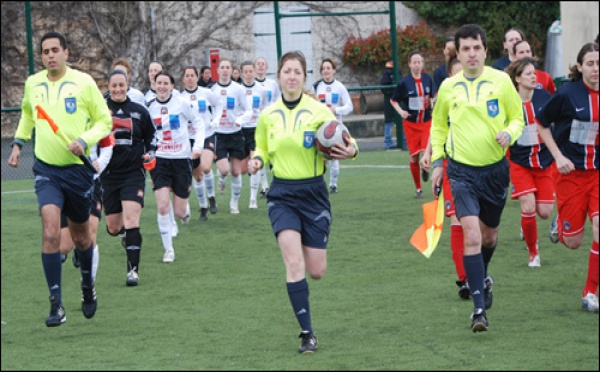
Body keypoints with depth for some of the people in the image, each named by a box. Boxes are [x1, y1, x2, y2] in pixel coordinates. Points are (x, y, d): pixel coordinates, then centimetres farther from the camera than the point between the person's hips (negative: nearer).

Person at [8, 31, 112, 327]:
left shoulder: (83, 82, -6)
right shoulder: (32, 84, 4)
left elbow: (104, 120, 1)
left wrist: (85, 140, -16)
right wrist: (18, 142, 15)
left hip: (78, 168, -1)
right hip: (47, 169, 1)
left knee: (81, 236, 13)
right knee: (50, 232, -17)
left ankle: (88, 284, 42)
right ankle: (56, 304, -14)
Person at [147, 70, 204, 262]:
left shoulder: (181, 104, -5)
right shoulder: (150, 107, 3)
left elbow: (199, 122, 5)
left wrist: (198, 146, -6)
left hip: (181, 160, -1)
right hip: (159, 160, 1)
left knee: (180, 211, 0)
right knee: (162, 206, -14)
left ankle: (185, 209, 39)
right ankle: (168, 250, -1)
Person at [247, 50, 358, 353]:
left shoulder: (319, 110, -5)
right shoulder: (268, 115, 3)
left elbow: (344, 141, 0)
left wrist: (351, 151, -23)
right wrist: (258, 161, -5)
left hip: (313, 193, -1)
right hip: (282, 194, 1)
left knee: (316, 271, 3)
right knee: (294, 264, -15)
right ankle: (307, 333, -8)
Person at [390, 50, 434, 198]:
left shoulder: (428, 79, 0)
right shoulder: (404, 82, -8)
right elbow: (393, 100, 2)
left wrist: (432, 107, 0)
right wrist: (401, 111, -13)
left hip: (426, 121, 1)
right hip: (411, 123, -1)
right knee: (414, 156, 2)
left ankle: (425, 168, 19)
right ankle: (418, 188, 17)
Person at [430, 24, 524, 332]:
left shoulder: (501, 81, -3)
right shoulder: (448, 87, 0)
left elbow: (518, 118, 6)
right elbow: (438, 127, 15)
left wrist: (509, 133, -16)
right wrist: (437, 162, 8)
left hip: (495, 168, 1)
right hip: (462, 171, -1)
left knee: (489, 235, 17)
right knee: (472, 235, -17)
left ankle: (482, 277, 50)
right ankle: (479, 307, -15)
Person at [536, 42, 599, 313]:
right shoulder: (567, 94, -11)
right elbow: (541, 123, 1)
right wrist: (558, 156, -7)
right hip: (572, 172, -2)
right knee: (573, 242, 2)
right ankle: (559, 225, 41)